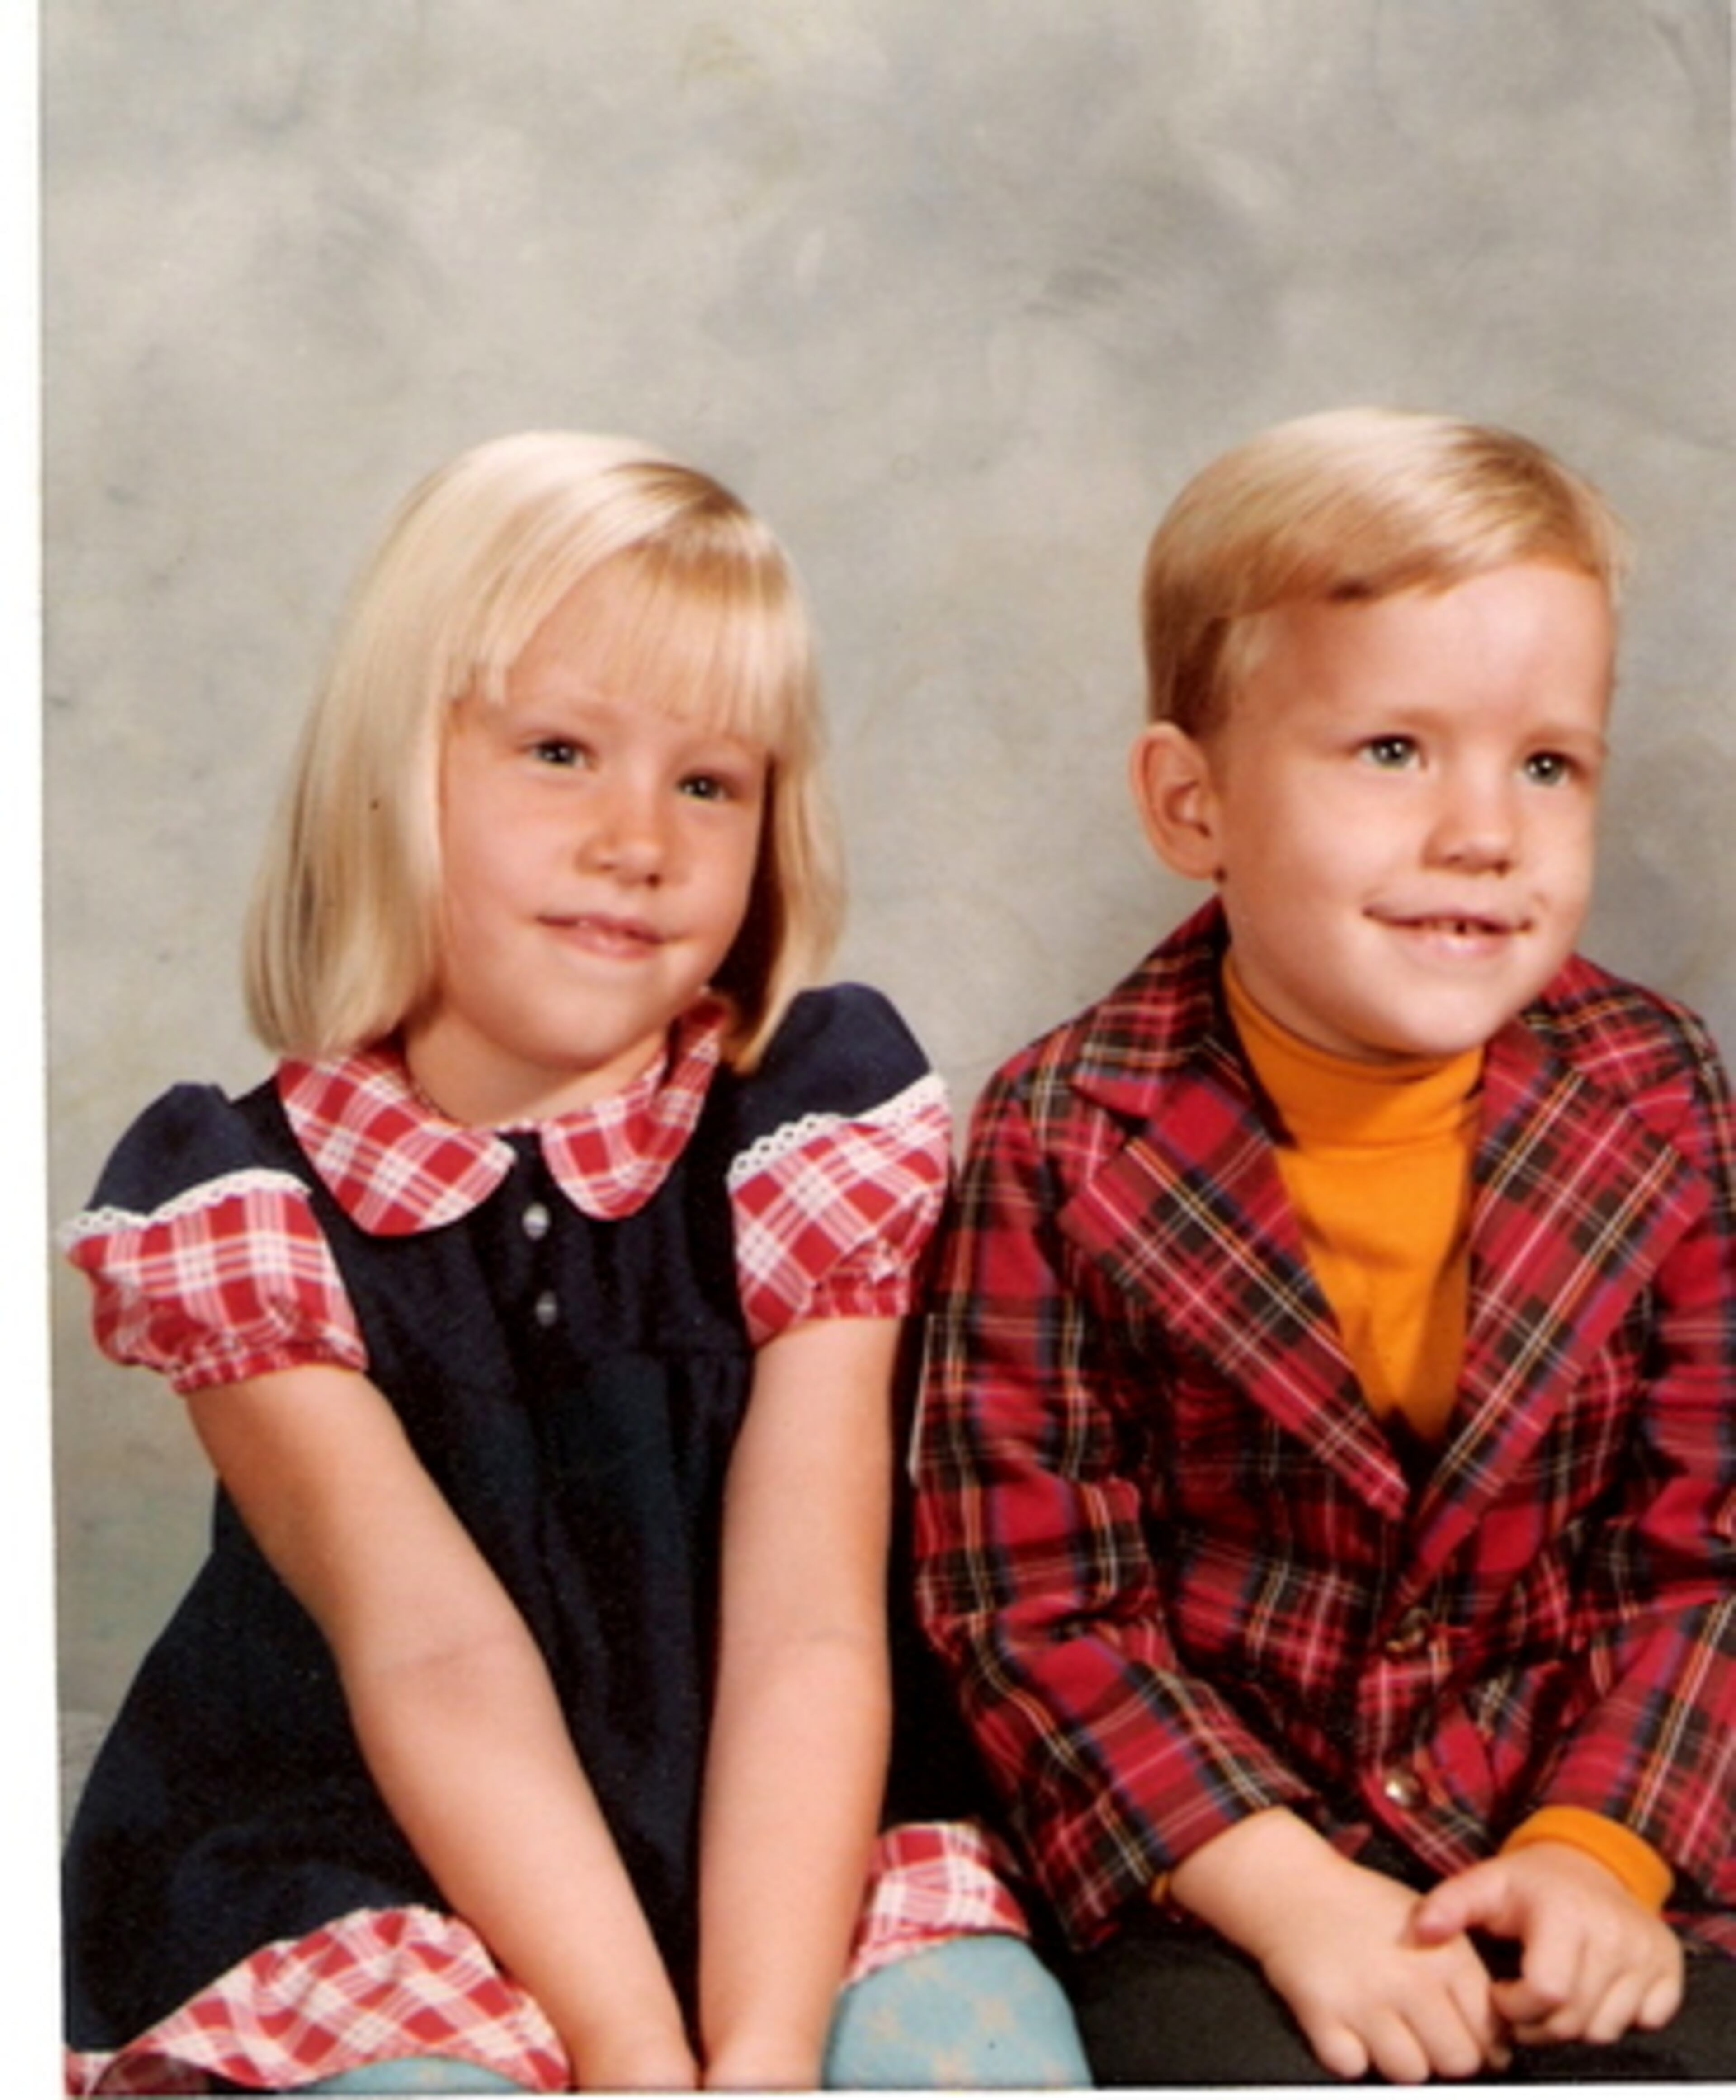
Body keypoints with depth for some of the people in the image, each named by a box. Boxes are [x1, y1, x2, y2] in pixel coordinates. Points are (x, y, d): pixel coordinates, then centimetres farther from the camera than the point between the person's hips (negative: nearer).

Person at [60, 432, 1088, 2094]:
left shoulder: (818, 1118, -4)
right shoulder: (235, 1199, -7)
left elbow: (806, 1632, -14)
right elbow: (432, 1651, -19)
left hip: (753, 1866, 2)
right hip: (350, 1882, -1)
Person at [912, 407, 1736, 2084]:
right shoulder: (1064, 1143, -9)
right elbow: (1027, 1601, -9)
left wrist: (1599, 1846, -12)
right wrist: (1287, 1891, -17)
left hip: (1582, 1837, 2)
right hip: (1201, 1864, -2)